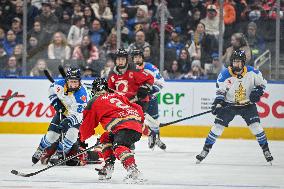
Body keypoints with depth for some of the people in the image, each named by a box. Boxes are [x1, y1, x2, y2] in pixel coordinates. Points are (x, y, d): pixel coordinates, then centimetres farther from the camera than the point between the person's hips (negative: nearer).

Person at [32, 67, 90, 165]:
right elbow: (52, 89, 4)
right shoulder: (61, 84, -23)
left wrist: (68, 122, -51)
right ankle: (40, 151, 26)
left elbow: (77, 115, -38)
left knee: (72, 134, -25)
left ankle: (59, 153, -2)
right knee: (52, 134, 0)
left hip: (76, 114, -3)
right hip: (62, 112, 3)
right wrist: (55, 101, -9)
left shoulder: (81, 94, -36)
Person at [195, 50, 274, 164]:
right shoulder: (225, 74, -16)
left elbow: (261, 82, 2)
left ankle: (266, 151, 3)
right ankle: (205, 150, 3)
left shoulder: (251, 72, -12)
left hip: (247, 104, 0)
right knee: (218, 126, -7)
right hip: (229, 104, 0)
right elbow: (220, 90, -9)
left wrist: (258, 91, -16)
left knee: (255, 125, -10)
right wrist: (218, 103, -23)